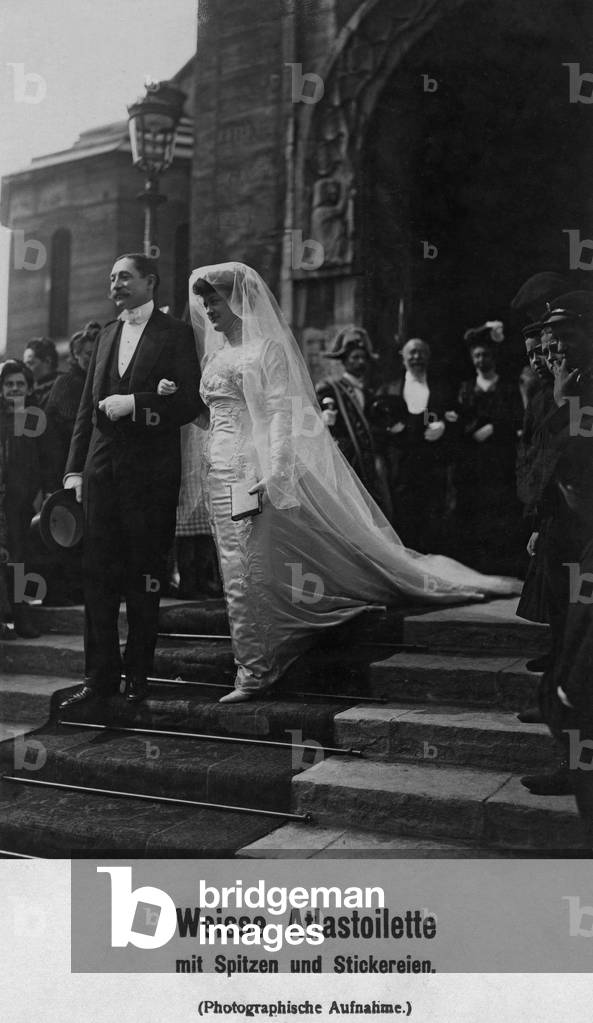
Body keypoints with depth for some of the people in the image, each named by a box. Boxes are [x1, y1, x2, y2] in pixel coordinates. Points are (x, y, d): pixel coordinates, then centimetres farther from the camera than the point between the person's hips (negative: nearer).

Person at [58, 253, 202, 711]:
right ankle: (101, 677, 11)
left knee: (144, 582, 3)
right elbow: (88, 406, 17)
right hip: (103, 472, 5)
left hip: (151, 475, -5)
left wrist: (133, 403, -16)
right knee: (99, 579, 4)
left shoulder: (175, 333, 0)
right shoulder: (107, 335, 18)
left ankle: (139, 676, 13)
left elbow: (190, 403, -7)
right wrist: (76, 467, 11)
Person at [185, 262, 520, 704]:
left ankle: (256, 671, 3)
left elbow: (282, 412, -14)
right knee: (238, 570, 9)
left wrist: (275, 470, -23)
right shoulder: (215, 353, 20)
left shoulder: (267, 346, -4)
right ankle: (252, 668, 18)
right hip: (221, 471, 8)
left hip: (257, 470, -7)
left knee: (251, 569, -7)